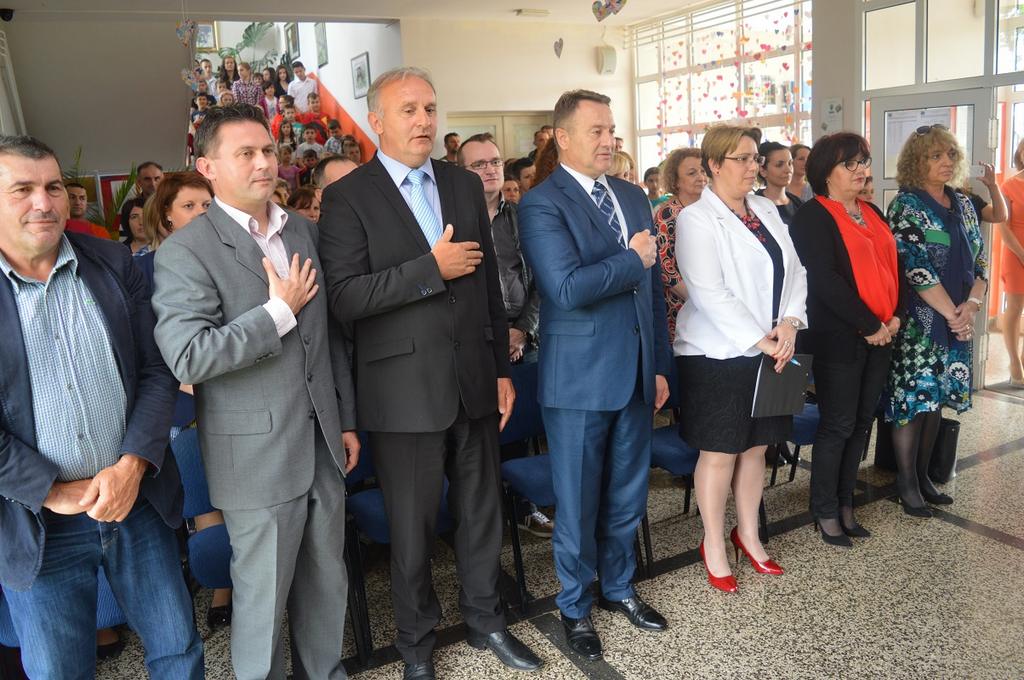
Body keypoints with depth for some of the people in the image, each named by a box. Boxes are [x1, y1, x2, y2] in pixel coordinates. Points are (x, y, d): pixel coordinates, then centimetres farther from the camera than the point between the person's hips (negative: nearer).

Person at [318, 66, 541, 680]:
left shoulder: (466, 184, 9)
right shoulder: (348, 197, -6)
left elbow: (489, 282, 11)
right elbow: (344, 297, -16)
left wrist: (503, 369, 10)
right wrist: (431, 269, -20)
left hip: (474, 381, 4)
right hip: (405, 391, -4)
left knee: (483, 511, 16)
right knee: (413, 526, 11)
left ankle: (486, 619, 39)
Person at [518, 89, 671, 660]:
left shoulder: (634, 196, 10)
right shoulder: (542, 204, -11)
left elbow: (655, 286, 13)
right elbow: (567, 288, -25)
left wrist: (660, 366, 11)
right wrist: (632, 258, -11)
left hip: (636, 373, 6)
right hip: (580, 377, -6)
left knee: (628, 496, 18)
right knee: (577, 503, 9)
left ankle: (619, 587, 39)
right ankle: (576, 605, 30)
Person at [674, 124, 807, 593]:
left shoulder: (767, 210, 11)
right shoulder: (696, 219, -10)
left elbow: (794, 271, 8)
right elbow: (709, 294, -18)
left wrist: (789, 322, -9)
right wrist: (759, 340, -18)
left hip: (769, 351, 7)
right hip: (718, 355, -6)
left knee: (755, 447, 15)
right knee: (719, 453, 4)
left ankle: (748, 534, 32)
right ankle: (714, 546, 20)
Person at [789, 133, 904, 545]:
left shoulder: (872, 214, 16)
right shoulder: (812, 217, -8)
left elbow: (893, 265, 15)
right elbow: (825, 280, -17)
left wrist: (896, 316, 0)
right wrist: (868, 325, -15)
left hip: (879, 336, 7)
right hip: (838, 338, -7)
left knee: (861, 423, 11)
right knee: (838, 426, 0)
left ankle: (845, 503, 23)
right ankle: (825, 511, 14)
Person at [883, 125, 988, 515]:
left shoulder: (963, 205, 12)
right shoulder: (906, 205, -8)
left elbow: (980, 261, 10)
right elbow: (916, 269, -16)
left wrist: (971, 305, -8)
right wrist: (952, 314, -14)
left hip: (958, 320, 6)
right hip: (918, 320, -6)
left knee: (935, 398, 12)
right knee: (912, 397, -2)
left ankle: (923, 475, 24)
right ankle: (906, 483, 10)